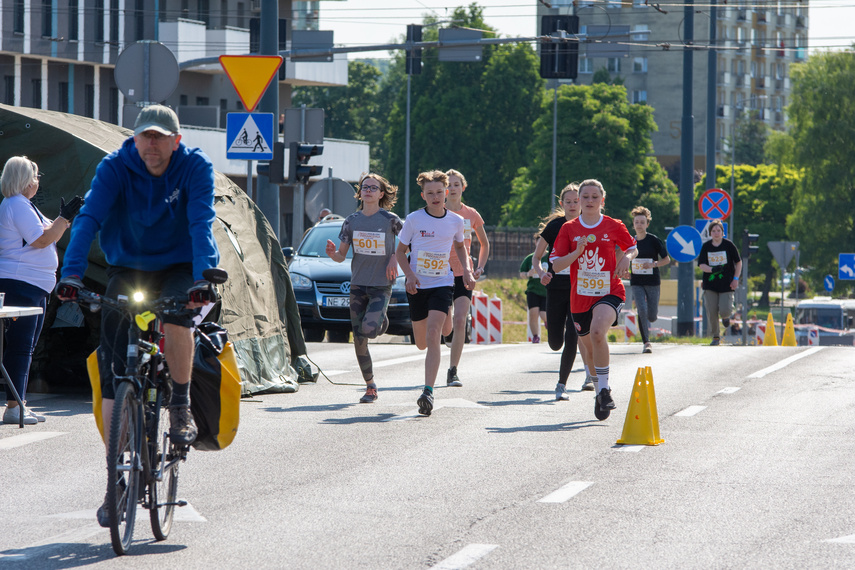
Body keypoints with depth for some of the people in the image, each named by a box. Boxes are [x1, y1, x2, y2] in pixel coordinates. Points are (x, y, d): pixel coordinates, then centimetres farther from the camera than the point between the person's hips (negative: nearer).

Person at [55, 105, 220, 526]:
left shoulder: (195, 167, -16)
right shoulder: (115, 167, -14)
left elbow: (201, 222, -27)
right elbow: (89, 218, -24)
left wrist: (201, 278, -42)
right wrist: (72, 273, -38)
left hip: (179, 267, -1)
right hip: (127, 267, 1)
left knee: (176, 318, -36)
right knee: (113, 370, -9)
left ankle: (181, 406, -11)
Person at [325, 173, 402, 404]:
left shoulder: (390, 220, -6)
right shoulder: (352, 221, 3)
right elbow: (342, 255, 6)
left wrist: (395, 257, -8)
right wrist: (333, 253, -17)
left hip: (382, 285, -3)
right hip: (358, 284, 3)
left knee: (369, 328, -23)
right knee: (359, 339, 1)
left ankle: (382, 321, 15)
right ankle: (370, 386, 14)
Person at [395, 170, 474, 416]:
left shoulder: (455, 221, 1)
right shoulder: (414, 220, -5)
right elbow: (400, 251, 2)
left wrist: (467, 270, 5)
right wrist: (409, 275, -14)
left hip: (443, 284, -1)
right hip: (417, 285, 1)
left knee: (433, 335, -19)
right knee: (421, 342, 9)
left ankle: (428, 393, -23)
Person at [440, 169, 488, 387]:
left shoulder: (471, 215, 4)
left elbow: (485, 244, 18)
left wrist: (480, 267, 4)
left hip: (463, 275, 0)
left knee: (460, 321, -17)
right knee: (446, 329, 6)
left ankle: (453, 372, -13)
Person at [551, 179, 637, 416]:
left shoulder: (614, 226, 1)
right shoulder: (569, 229, 3)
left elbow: (632, 248, 18)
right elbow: (556, 265, 0)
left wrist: (626, 258, -5)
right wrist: (577, 252, -16)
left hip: (609, 292, -3)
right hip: (580, 296, 3)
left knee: (597, 332, -31)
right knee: (589, 348, 14)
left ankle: (604, 388, -23)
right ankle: (599, 390, 38)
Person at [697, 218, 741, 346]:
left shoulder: (728, 245, -2)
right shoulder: (706, 247, 3)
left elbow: (738, 262, 6)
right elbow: (701, 265, -1)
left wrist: (736, 279, -2)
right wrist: (712, 270, -19)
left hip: (726, 284, -2)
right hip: (710, 285, 2)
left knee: (724, 310, -12)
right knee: (711, 312, -5)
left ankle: (725, 316, 27)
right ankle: (715, 337, 11)